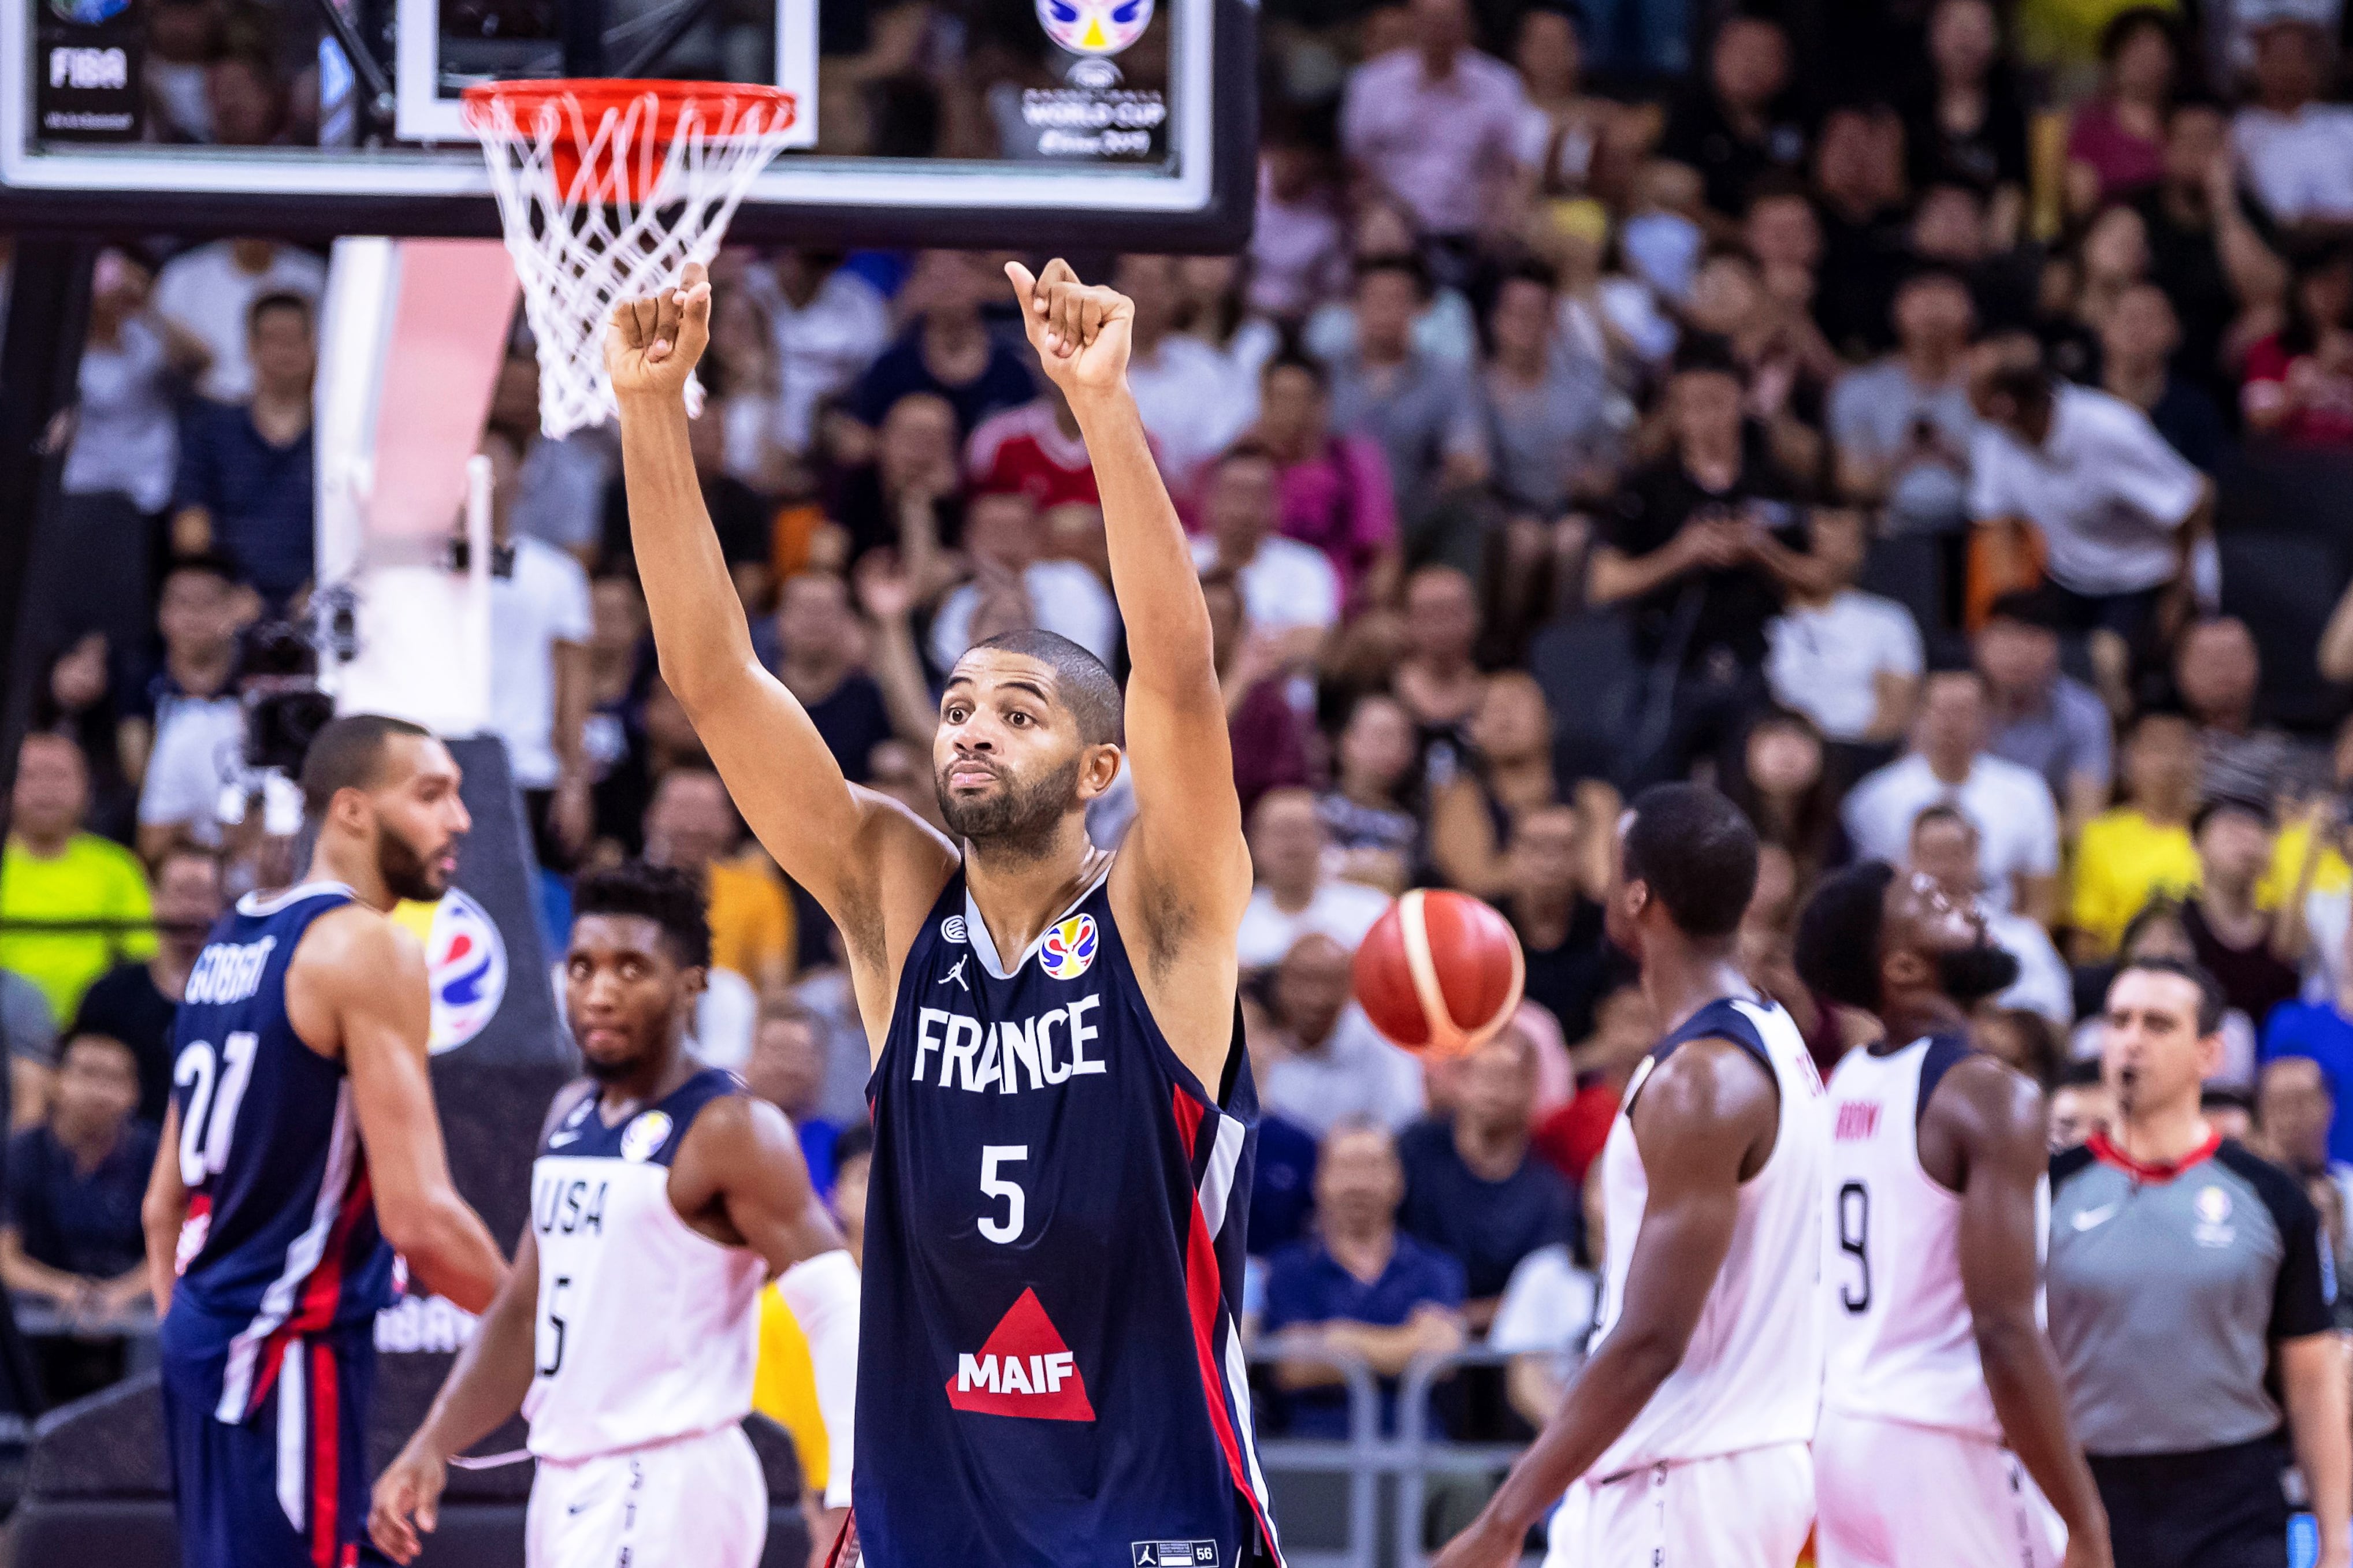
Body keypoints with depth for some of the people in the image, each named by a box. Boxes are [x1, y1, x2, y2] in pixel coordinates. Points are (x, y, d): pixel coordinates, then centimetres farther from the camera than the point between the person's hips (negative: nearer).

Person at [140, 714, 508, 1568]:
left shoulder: (229, 942, 15)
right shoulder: (369, 951, -13)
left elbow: (164, 1207, 20)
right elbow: (418, 1217, -19)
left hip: (202, 1336, 10)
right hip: (295, 1347, -10)